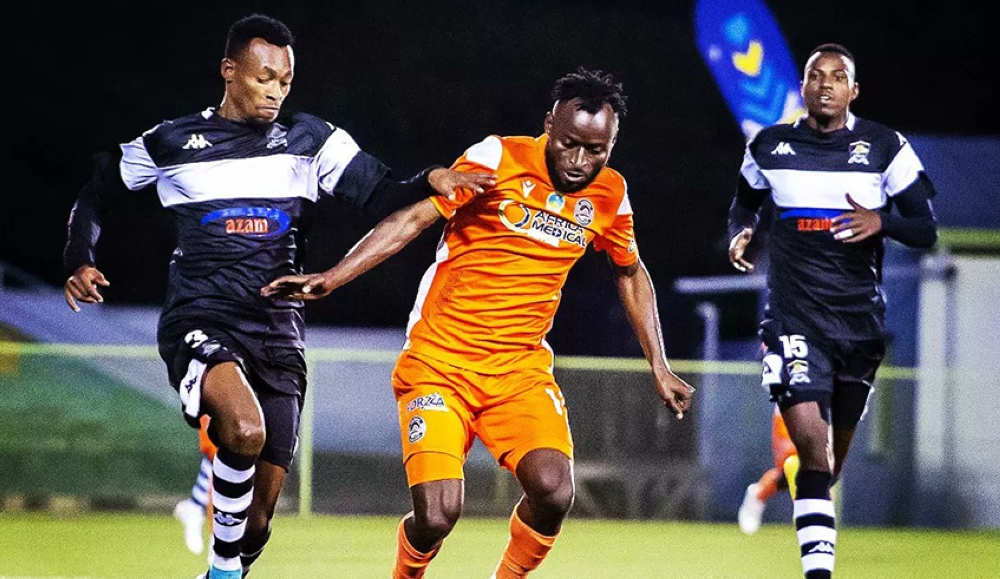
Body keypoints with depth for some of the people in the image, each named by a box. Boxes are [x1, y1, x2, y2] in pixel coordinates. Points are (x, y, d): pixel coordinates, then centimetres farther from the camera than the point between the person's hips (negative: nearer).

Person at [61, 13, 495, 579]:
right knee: (245, 429, -35)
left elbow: (383, 198, 2)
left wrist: (430, 181, -18)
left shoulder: (310, 140, 8)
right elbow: (95, 196, 19)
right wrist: (81, 261, 3)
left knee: (259, 517, 1)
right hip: (200, 322, -3)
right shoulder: (171, 143, 6)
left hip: (279, 332, 3)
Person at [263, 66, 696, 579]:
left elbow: (631, 275, 22)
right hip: (440, 361, -3)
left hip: (521, 369, 3)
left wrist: (659, 368, 20)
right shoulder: (499, 159, -10)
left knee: (554, 491, -22)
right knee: (437, 513, -18)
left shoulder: (609, 195, 4)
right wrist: (331, 278, -21)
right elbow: (414, 219, -11)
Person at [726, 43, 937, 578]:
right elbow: (744, 203, 23)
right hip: (795, 318, -2)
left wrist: (882, 221, -20)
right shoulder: (768, 147, 4)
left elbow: (926, 229, 0)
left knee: (834, 455, 14)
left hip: (861, 322, 2)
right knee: (812, 447, -19)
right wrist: (739, 234, 0)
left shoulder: (886, 148, 0)